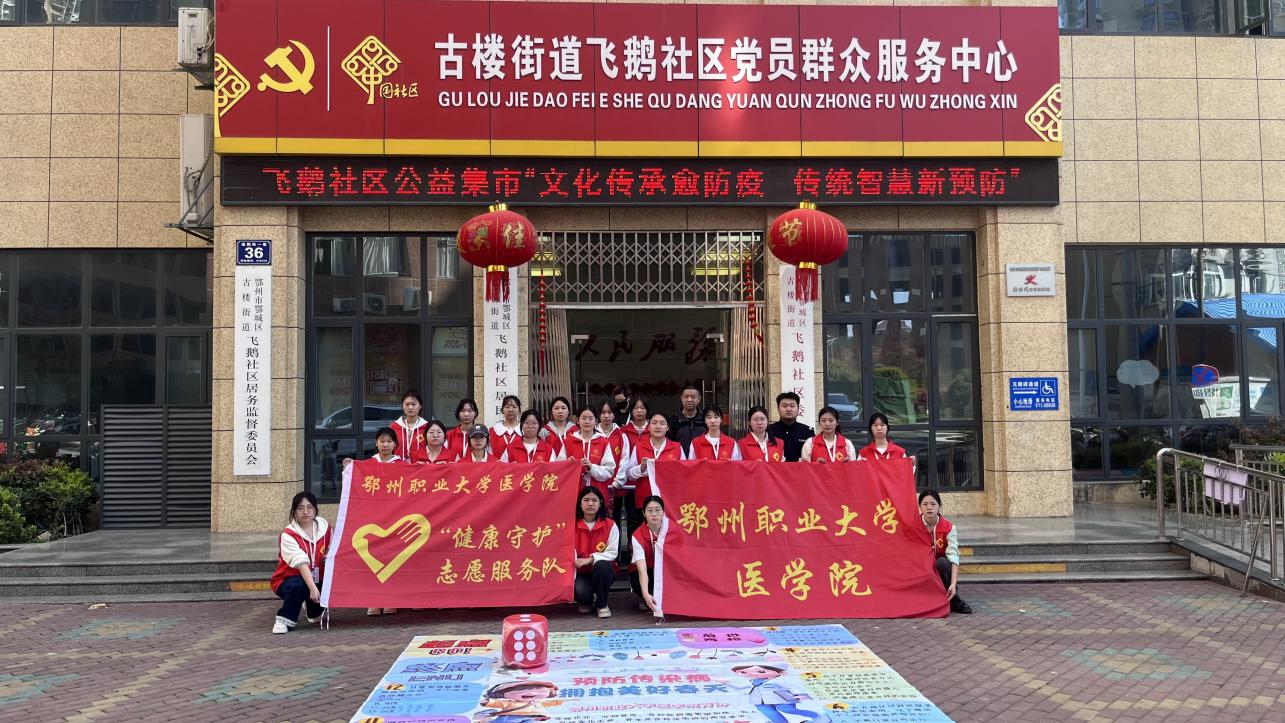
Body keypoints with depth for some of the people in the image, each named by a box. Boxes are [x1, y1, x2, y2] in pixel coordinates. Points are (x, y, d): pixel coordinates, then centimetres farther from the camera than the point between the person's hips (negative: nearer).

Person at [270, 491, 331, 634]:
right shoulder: (288, 535, -20)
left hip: (316, 580, 6)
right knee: (298, 586, -37)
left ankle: (314, 611, 19)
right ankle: (285, 619, -11)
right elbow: (302, 563, -32)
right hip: (288, 580, -6)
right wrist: (313, 588, -42)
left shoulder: (325, 528, -5)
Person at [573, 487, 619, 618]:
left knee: (601, 566, -35)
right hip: (581, 573, 0)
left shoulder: (610, 525, -5)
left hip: (603, 570, 1)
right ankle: (585, 601, 10)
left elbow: (612, 553, -8)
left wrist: (591, 559, -23)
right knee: (581, 592, -32)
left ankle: (601, 604, -8)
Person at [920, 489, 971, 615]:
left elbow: (953, 556, -25)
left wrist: (953, 584, -37)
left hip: (941, 567, 0)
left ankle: (955, 601, -18)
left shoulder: (949, 528, -14)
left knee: (942, 562, -32)